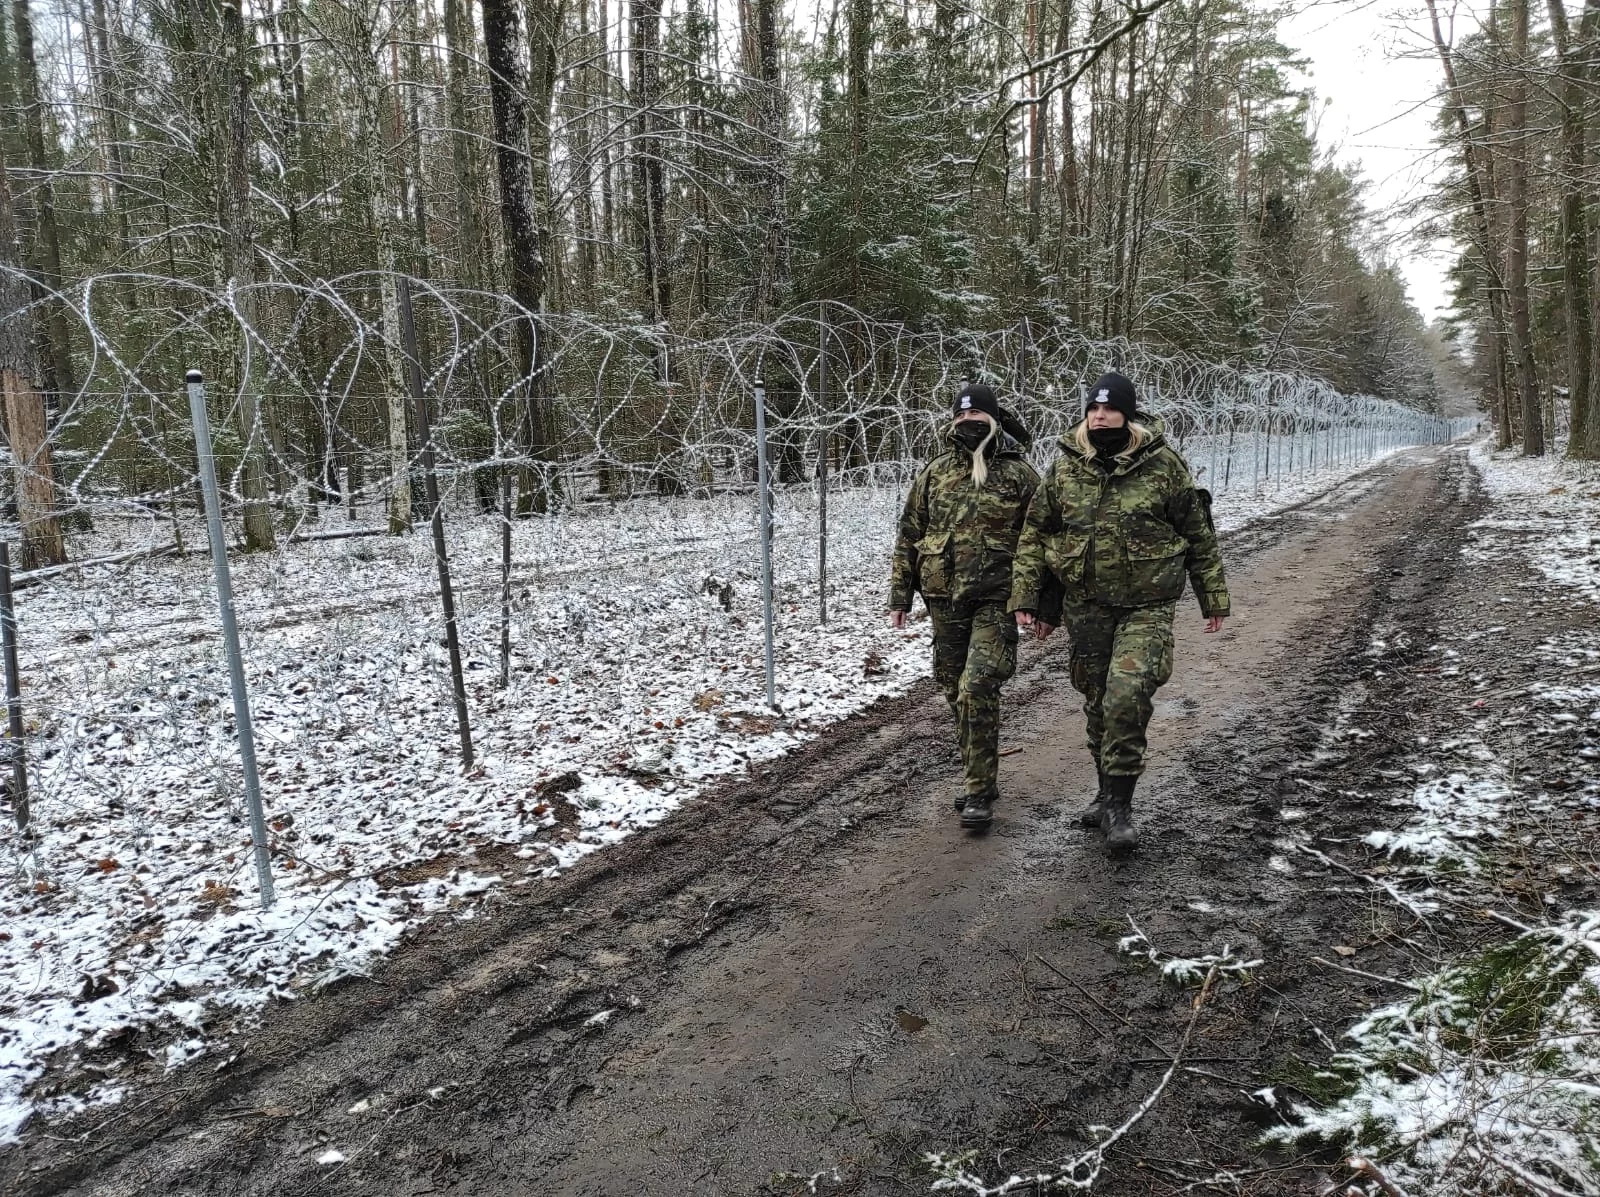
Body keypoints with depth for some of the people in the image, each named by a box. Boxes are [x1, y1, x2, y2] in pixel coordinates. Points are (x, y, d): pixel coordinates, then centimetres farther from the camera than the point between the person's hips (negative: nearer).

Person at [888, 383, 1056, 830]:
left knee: (977, 690, -14)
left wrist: (1045, 602, -2)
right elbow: (908, 536, 11)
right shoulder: (934, 473, 8)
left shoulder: (1018, 474, -1)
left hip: (995, 601, -4)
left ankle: (979, 791, -2)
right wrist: (899, 596, 7)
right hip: (944, 600, 4)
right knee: (956, 691, 12)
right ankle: (979, 774, 29)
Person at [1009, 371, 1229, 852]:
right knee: (1097, 703, 13)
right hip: (1086, 606, 4)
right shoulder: (1064, 468, 1)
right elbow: (1035, 534, 6)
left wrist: (1213, 596, 5)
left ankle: (1118, 803, -4)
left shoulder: (1163, 464, -6)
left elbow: (1199, 532, 2)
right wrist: (1025, 597, 0)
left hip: (1147, 606, -3)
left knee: (1126, 698, -18)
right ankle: (1110, 790, 32)